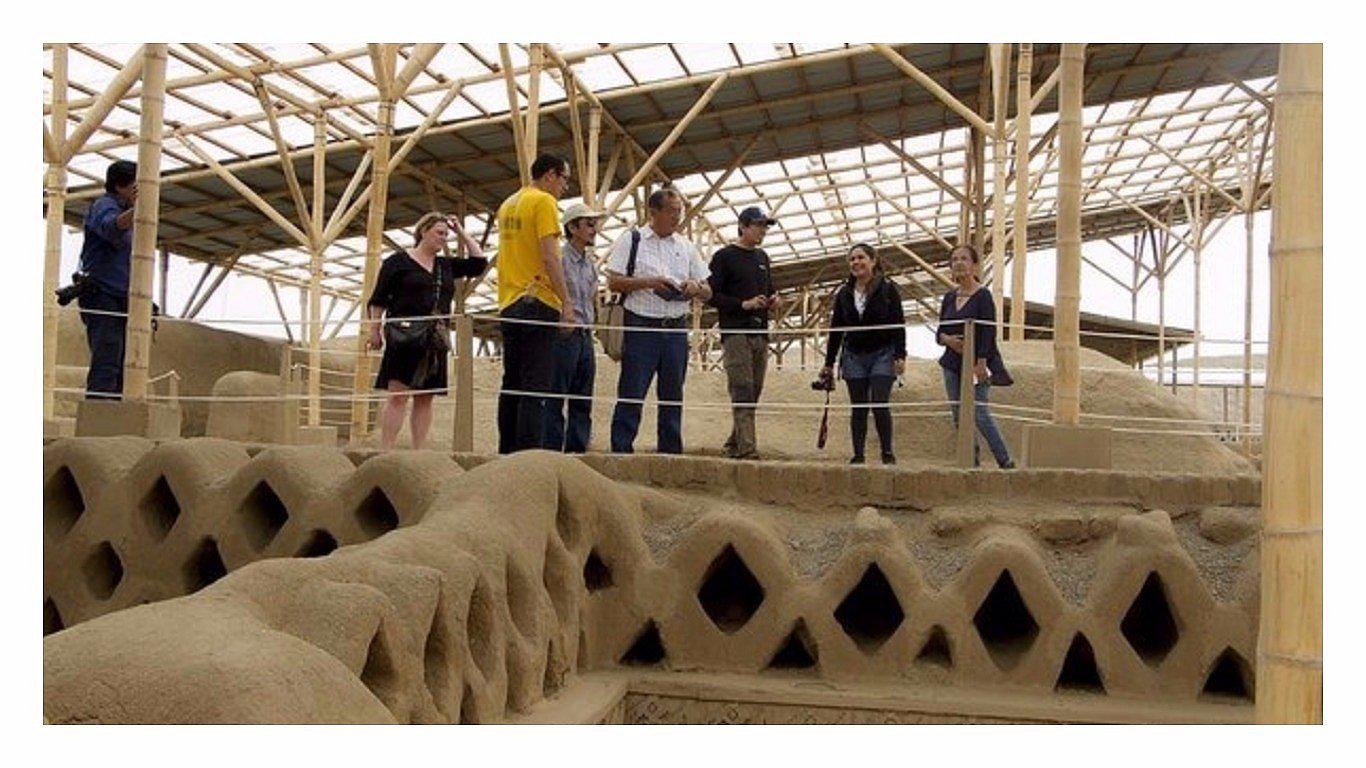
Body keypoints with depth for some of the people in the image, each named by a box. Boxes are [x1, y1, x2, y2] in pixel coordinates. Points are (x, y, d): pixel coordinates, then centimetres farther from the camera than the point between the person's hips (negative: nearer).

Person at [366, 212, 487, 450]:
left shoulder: (446, 265, 20)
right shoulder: (398, 261, 4)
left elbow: (479, 262, 21)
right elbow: (377, 300, 3)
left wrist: (461, 232, 18)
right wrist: (374, 330, -5)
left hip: (434, 341, 6)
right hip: (404, 337, -6)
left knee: (425, 398, 3)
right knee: (398, 396, -11)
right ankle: (385, 452, -11)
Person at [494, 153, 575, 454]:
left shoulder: (508, 204, 19)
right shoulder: (544, 201, -6)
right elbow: (549, 255, -14)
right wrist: (566, 301, -14)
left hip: (508, 304, 8)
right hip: (538, 302, -8)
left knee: (511, 384, 10)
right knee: (535, 386, -9)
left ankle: (507, 453, 12)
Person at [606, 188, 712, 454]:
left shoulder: (687, 247, 16)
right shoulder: (632, 240, 5)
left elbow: (708, 292, 17)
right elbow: (613, 282, -3)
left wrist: (696, 287, -6)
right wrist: (649, 282, -14)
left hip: (677, 330, 4)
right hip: (641, 328, -4)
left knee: (673, 396, 8)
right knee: (631, 393, -6)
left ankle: (671, 452, 16)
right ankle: (621, 451, -1)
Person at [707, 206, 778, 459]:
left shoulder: (762, 257, 20)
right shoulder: (724, 256, -1)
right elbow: (712, 295, -7)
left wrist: (772, 301, 6)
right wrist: (744, 304, -17)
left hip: (760, 333, 7)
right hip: (736, 332, -7)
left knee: (754, 392, 8)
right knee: (742, 391, -13)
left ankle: (734, 444, 19)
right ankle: (747, 447, -17)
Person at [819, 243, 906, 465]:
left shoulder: (887, 289, -2)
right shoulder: (844, 293, 9)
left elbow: (898, 324, -5)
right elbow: (836, 329, 11)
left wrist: (900, 356, -13)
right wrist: (829, 363, 10)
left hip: (882, 355, -4)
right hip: (854, 357, 4)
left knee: (879, 405, -10)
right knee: (858, 409, 4)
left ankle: (887, 452, 4)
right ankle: (858, 454, 9)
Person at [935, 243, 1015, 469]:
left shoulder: (983, 295, -6)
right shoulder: (949, 298, 12)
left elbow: (988, 332, -13)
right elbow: (939, 332, 15)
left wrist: (981, 363, -20)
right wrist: (946, 339, -8)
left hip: (975, 364, -6)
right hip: (953, 364, 7)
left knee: (979, 414, -10)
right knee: (959, 416, 7)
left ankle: (1005, 462, 0)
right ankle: (971, 460, 16)